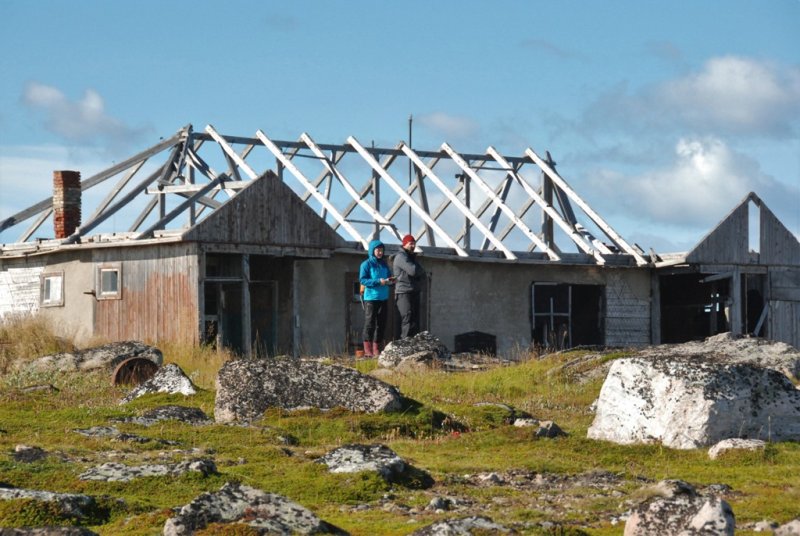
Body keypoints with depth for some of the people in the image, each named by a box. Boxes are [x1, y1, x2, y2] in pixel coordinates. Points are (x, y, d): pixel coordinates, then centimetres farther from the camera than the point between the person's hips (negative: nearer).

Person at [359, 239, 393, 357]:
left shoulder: (384, 264, 14)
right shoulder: (366, 264, -3)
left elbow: (389, 277, 21)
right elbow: (363, 280, -11)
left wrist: (390, 281, -4)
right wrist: (378, 281, -20)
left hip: (383, 298, 6)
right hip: (370, 298, -6)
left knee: (381, 324, 6)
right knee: (369, 323, -7)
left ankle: (376, 349, 11)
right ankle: (367, 349, -5)